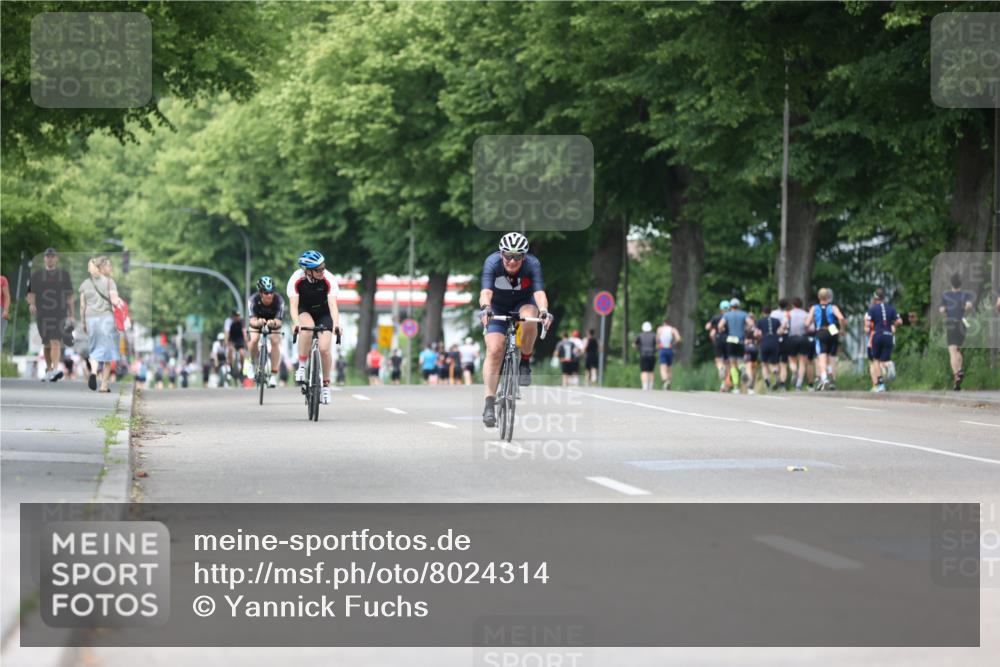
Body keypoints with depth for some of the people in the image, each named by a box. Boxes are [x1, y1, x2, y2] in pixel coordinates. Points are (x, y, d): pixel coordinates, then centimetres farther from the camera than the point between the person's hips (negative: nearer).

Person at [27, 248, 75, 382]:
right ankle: (48, 370, 24)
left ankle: (55, 370, -31)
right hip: (42, 314, 2)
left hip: (59, 314, -2)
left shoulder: (64, 274, 11)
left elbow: (69, 296, 12)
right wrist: (31, 304, -16)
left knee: (55, 342, -18)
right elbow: (31, 293, 7)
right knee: (46, 344, 9)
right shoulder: (36, 275, 11)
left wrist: (71, 315, 7)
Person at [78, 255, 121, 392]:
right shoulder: (109, 281, -4)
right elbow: (114, 300, -14)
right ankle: (104, 385, 6)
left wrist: (83, 323, 15)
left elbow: (82, 306, 8)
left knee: (96, 349, 14)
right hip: (107, 317, -3)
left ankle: (93, 372, -16)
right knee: (107, 350, 6)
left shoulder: (85, 284, 8)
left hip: (91, 319, 3)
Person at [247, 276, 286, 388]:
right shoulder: (253, 300, -33)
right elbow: (252, 320, -40)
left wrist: (274, 323, -63)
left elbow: (279, 321, -40)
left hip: (273, 322, 0)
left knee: (275, 341, -21)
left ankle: (273, 375, -15)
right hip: (258, 321, 0)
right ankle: (254, 364, 7)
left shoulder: (279, 300, -34)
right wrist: (257, 322, -64)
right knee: (254, 340, -23)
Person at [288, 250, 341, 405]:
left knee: (324, 349, -15)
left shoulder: (329, 279, -28)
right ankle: (301, 367, -20)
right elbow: (293, 305, -34)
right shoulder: (296, 279, -27)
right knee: (308, 327, -36)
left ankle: (326, 385, 6)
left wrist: (336, 324, -52)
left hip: (324, 313, 0)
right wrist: (296, 323, -53)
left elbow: (333, 304, -35)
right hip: (304, 312, 0)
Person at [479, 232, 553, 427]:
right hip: (498, 307, 0)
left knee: (529, 319, -36)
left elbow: (539, 292, -40)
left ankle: (525, 362, -11)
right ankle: (489, 402, -14)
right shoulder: (492, 263, -29)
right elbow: (486, 291, -42)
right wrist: (485, 308, -62)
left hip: (523, 303, 0)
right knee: (494, 350, -17)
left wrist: (544, 311, -60)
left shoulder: (532, 264, -28)